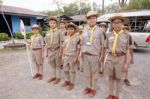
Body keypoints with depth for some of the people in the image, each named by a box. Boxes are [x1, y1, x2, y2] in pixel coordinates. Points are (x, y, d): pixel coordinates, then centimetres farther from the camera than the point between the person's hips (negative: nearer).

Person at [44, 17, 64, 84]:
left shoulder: (59, 32, -7)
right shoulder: (47, 33, 6)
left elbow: (61, 43, -8)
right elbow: (46, 43, 9)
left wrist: (60, 52, -11)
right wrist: (46, 52, 7)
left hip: (57, 50, -4)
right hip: (50, 51, 5)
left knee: (58, 64, 8)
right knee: (52, 64, 16)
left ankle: (58, 77, 22)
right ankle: (53, 76, 32)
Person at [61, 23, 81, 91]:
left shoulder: (77, 38, -11)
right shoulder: (66, 38, 8)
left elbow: (78, 49, -12)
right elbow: (64, 48, 14)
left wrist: (76, 58, -17)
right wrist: (63, 56, 10)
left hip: (73, 56, -6)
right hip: (66, 56, 6)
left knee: (72, 70, 7)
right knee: (65, 70, 15)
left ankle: (72, 83, 23)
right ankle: (67, 81, 35)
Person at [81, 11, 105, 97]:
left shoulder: (100, 30, -4)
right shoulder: (84, 30, 4)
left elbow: (102, 44, -1)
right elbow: (82, 43, 9)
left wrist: (101, 55, -3)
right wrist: (81, 52, 6)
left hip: (95, 55, -3)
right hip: (85, 55, 3)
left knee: (94, 73, 10)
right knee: (87, 72, 14)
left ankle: (93, 89, 26)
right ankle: (88, 86, 32)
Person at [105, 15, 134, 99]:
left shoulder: (127, 36, -4)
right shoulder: (109, 35, 4)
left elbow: (128, 51, -4)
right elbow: (107, 48, 9)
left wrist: (127, 63, -8)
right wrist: (105, 59, 8)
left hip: (121, 59, -2)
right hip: (110, 58, 3)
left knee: (118, 78, 10)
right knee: (111, 77, 13)